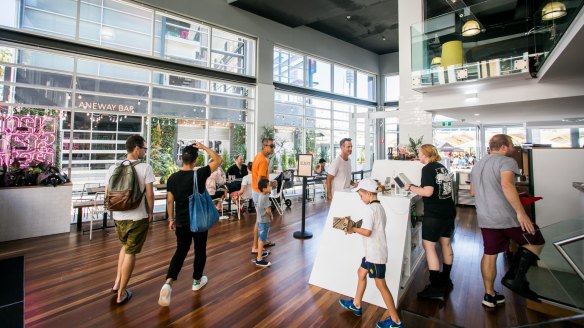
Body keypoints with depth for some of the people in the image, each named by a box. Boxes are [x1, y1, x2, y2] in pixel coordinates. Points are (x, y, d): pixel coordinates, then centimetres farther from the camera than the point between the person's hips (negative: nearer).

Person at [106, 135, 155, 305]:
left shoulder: (113, 168, 2)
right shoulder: (145, 168, -13)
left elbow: (108, 193, 6)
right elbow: (149, 194, -12)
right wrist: (150, 213, 2)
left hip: (118, 216, 5)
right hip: (138, 217, -5)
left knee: (125, 246, 28)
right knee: (130, 253, 8)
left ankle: (117, 283, 30)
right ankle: (121, 294, 19)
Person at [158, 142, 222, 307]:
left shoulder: (172, 178, -4)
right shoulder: (199, 175, -18)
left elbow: (169, 201, 3)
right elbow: (218, 160, -11)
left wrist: (171, 219, 15)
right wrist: (204, 147, -7)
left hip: (181, 222, 4)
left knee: (180, 251, 17)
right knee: (200, 251, 15)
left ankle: (168, 283, 2)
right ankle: (197, 281, 31)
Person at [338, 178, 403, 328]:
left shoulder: (371, 209, -21)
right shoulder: (379, 207, 8)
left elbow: (367, 232, -27)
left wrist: (354, 229, -12)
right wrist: (359, 226, 7)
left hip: (375, 253, -10)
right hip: (374, 251, 10)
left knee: (381, 285, 2)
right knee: (361, 272, 21)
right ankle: (356, 305, 36)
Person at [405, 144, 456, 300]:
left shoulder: (427, 169, -14)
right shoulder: (442, 167, 11)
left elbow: (428, 192, -22)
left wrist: (411, 187, -10)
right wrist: (419, 187, 16)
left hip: (434, 213, -9)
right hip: (448, 211, 9)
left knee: (429, 246, -3)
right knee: (446, 243, 17)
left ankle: (436, 288, 0)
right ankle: (445, 280, 32)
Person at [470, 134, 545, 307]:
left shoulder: (477, 165, 18)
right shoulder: (506, 161, -7)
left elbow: (472, 192, 24)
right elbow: (507, 185, -25)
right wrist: (521, 212, -25)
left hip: (485, 218, 7)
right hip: (507, 216, -7)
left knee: (489, 254, 14)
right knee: (536, 242, 16)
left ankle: (489, 295, 21)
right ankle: (514, 277, 5)